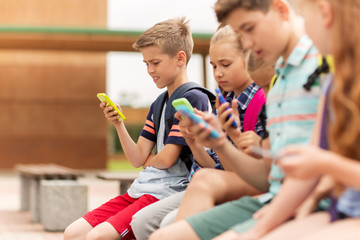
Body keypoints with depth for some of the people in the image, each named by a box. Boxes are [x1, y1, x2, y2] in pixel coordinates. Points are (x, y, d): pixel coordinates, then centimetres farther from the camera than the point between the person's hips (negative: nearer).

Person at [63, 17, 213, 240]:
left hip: (166, 193, -9)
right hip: (140, 189, 9)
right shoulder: (158, 105, 19)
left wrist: (148, 160, 9)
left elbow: (167, 159, -13)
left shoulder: (192, 98, -9)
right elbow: (138, 159, 13)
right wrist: (119, 124, 1)